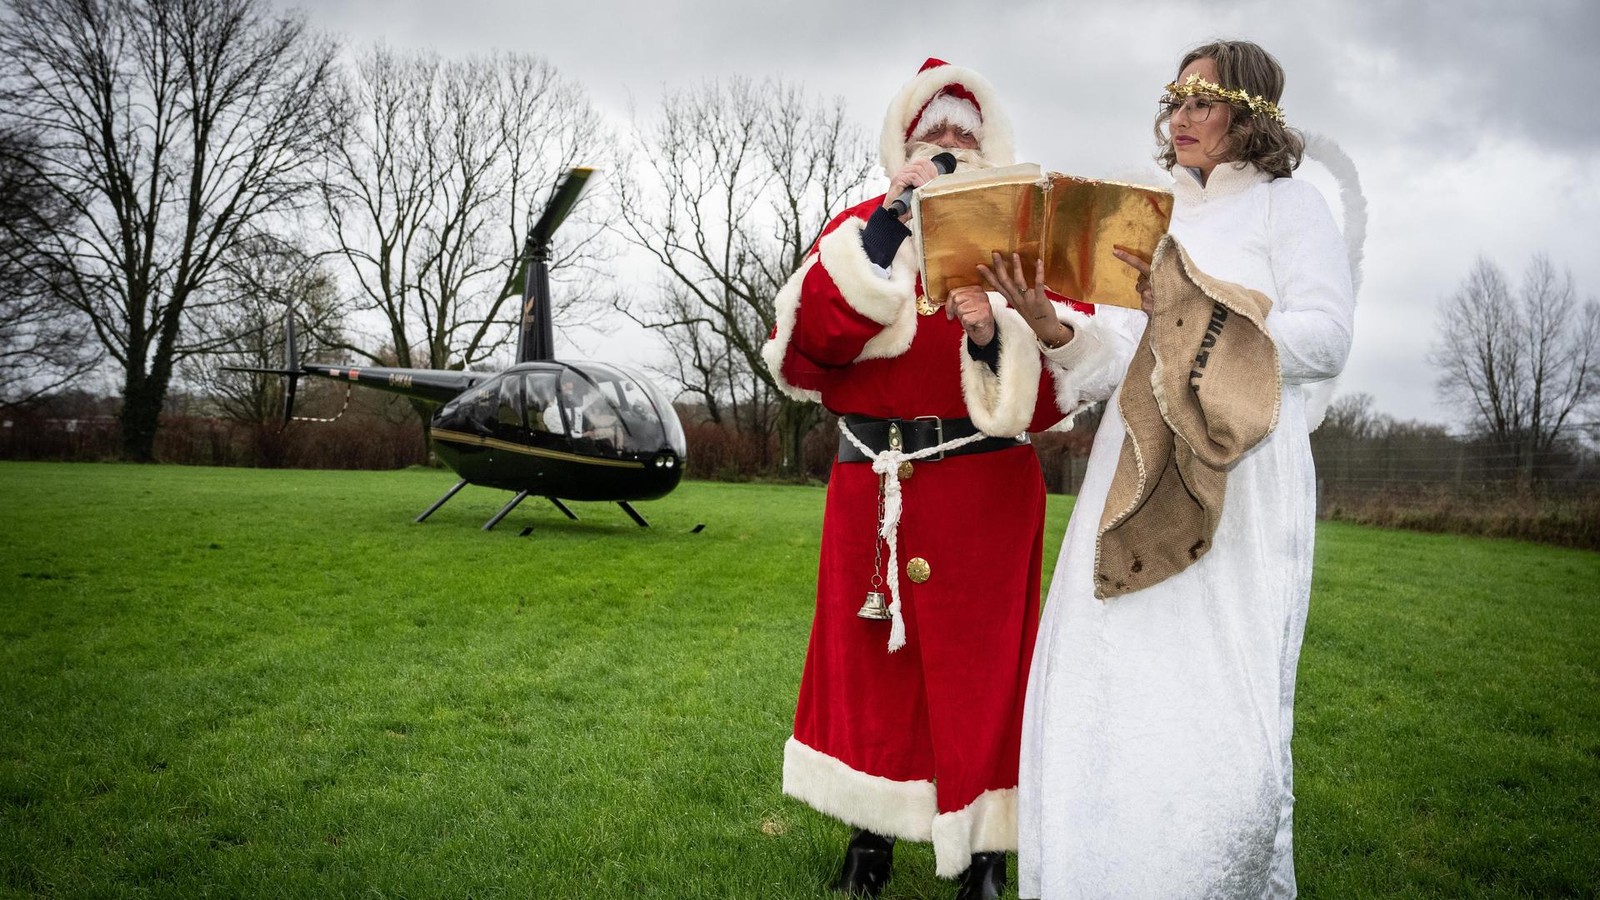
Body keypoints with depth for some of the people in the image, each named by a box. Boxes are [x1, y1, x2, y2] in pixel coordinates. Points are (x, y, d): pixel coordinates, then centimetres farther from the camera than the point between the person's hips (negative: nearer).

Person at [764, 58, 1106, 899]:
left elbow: (1062, 379, -4)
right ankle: (874, 827, 28)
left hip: (984, 492, -1)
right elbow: (800, 354, -9)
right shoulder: (860, 231, 8)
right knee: (869, 652, 9)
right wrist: (884, 234, -14)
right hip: (871, 486, 2)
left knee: (977, 660, 5)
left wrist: (996, 336, -24)